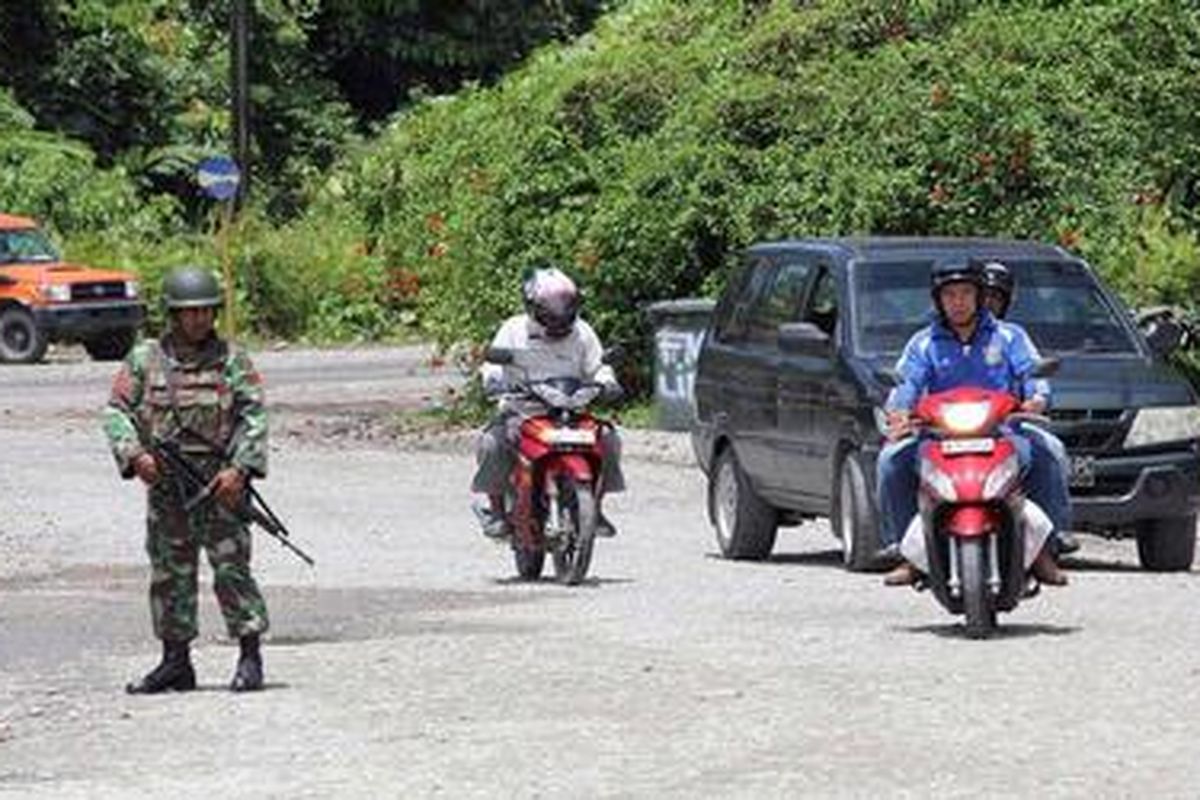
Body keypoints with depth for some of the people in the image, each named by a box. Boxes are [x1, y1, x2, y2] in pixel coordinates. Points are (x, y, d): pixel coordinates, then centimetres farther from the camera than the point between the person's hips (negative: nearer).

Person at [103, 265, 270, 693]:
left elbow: (253, 415, -4)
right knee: (169, 574, 7)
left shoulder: (231, 360, 2)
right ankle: (175, 661, 15)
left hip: (218, 481, -2)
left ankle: (250, 657, 1)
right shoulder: (144, 359, 6)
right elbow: (117, 412, 3)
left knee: (231, 569, -5)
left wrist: (240, 467, -17)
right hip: (164, 483, 3)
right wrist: (135, 455, -14)